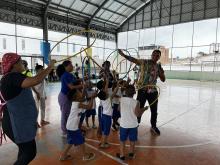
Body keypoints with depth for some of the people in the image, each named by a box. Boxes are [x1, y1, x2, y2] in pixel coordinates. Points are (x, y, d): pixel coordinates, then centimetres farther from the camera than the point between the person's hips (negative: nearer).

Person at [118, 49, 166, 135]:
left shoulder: (159, 67, 6)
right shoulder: (144, 62, -5)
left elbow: (163, 80, 5)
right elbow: (133, 59, -14)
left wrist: (161, 72, -12)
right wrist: (123, 54, -25)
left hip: (153, 91, 4)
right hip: (142, 90, -4)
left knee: (154, 110, 15)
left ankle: (153, 126, 36)